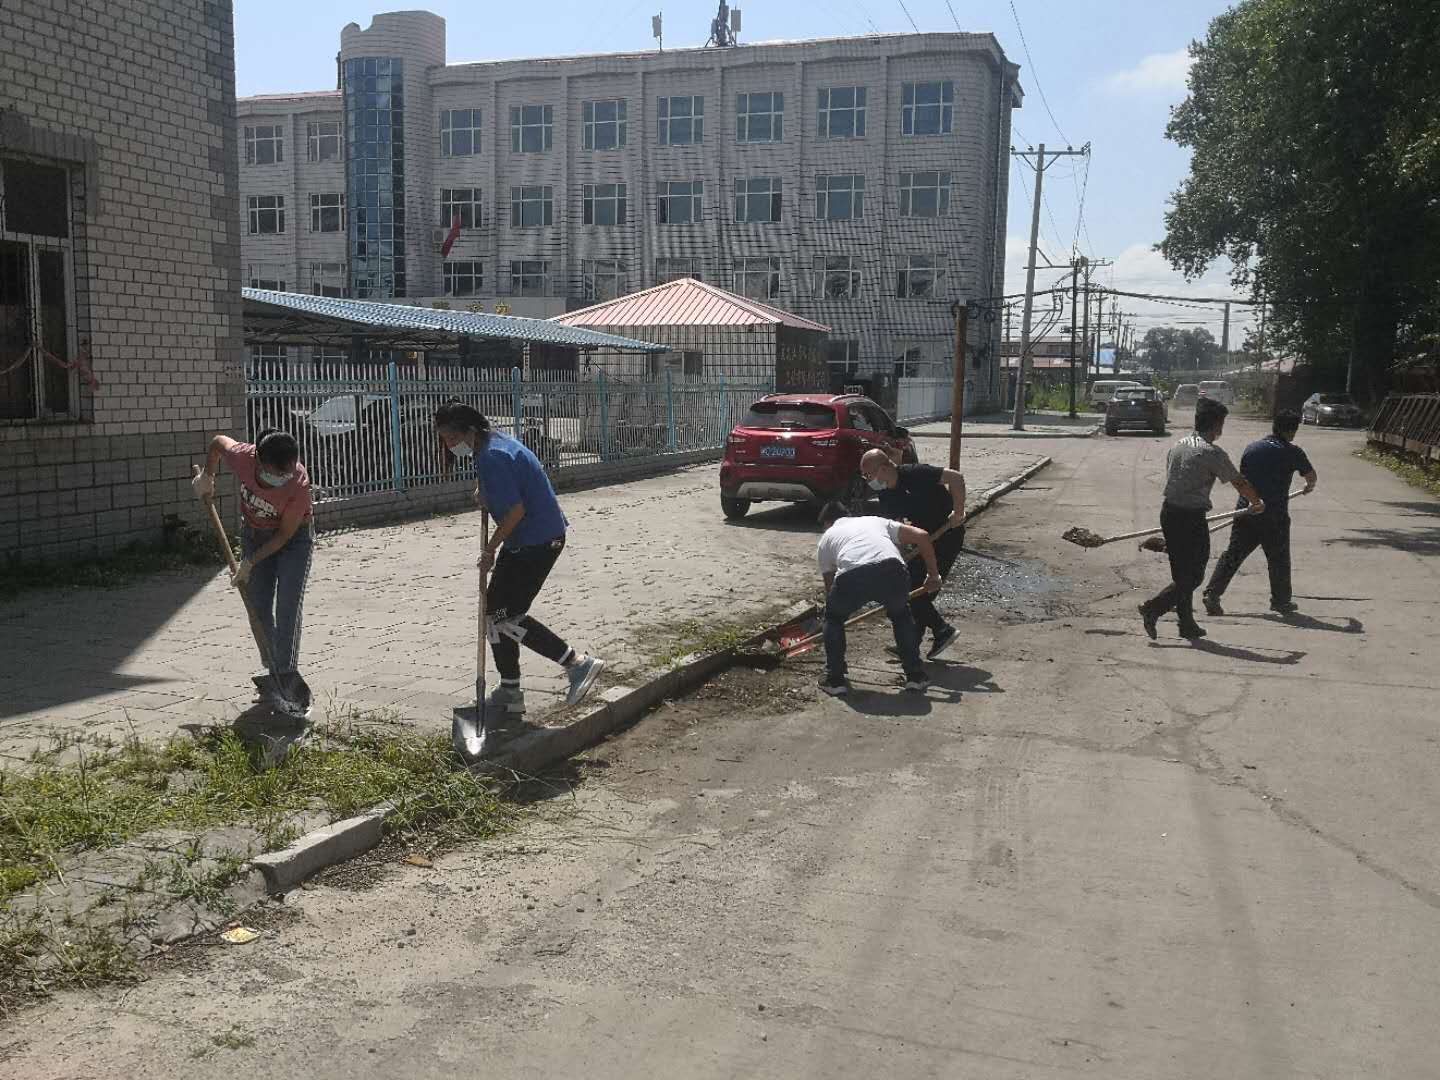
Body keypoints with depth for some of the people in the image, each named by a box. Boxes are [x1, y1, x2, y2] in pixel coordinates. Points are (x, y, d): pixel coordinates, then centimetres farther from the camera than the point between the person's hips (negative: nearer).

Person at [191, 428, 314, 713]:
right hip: (255, 534, 4)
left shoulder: (299, 484, -35)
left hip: (294, 538, -4)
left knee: (287, 609, -15)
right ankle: (275, 674, 12)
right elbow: (218, 441, -2)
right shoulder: (243, 457, -27)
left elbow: (286, 534, -24)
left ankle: (286, 676, -14)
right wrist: (207, 476, 2)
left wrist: (250, 562, -20)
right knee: (259, 610, 3)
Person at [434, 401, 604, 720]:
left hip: (537, 542, -11)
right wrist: (483, 490, 16)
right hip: (524, 541, 11)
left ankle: (578, 663, -5)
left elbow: (516, 510, -24)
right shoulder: (495, 443, 12)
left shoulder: (493, 457, -21)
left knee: (505, 616, -9)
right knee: (494, 611, 13)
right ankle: (509, 694, 21)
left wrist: (489, 550, -13)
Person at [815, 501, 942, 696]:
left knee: (834, 618, 30)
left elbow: (829, 584, 37)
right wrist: (933, 574, 37)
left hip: (851, 577, -1)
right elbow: (922, 536, 27)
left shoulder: (826, 538, 35)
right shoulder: (877, 521, 38)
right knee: (901, 614, 34)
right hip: (892, 571, 2)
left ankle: (834, 680, 27)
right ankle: (916, 675, 31)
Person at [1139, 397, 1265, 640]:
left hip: (1169, 513, 8)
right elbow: (1240, 483, -6)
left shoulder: (1178, 445, 9)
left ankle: (1187, 624, 22)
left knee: (1182, 574, 16)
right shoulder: (1212, 453, -13)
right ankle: (1153, 608, -10)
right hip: (1192, 518, -8)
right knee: (1193, 575, 2)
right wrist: (1257, 504, 13)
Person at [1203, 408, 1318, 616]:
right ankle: (1281, 601, 25)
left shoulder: (1251, 448, 5)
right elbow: (1311, 476, 11)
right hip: (1274, 516, -3)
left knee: (1233, 554, 6)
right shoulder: (1292, 452, -5)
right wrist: (1309, 487, 35)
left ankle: (1212, 593, -2)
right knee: (1278, 559, 13)